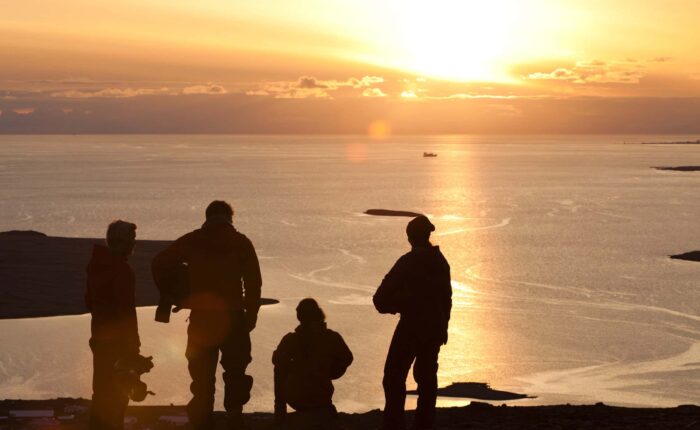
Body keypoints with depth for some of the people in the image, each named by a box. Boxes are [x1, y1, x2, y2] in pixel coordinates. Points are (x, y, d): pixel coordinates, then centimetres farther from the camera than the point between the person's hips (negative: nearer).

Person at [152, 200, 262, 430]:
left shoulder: (192, 241, 5)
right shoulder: (241, 242, 3)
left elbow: (160, 263, 1)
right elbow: (253, 282, -1)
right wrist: (251, 316, 7)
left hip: (201, 318, 1)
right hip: (233, 317, -1)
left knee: (202, 375, 8)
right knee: (235, 370, 13)